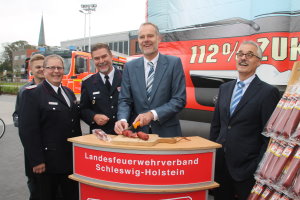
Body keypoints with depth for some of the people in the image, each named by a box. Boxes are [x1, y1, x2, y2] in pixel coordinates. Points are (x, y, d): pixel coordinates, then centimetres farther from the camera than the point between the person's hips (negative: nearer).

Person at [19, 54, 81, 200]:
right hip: (48, 161, -6)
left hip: (71, 159, 6)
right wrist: (36, 160, -17)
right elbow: (27, 130, -14)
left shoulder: (69, 93, 12)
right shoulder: (32, 94, -9)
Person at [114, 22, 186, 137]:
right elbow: (124, 100, 1)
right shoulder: (130, 67, 3)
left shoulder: (174, 63, -5)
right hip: (139, 132, 2)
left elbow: (179, 99, -9)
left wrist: (152, 114, -19)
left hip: (167, 132, -2)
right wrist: (123, 119, -18)